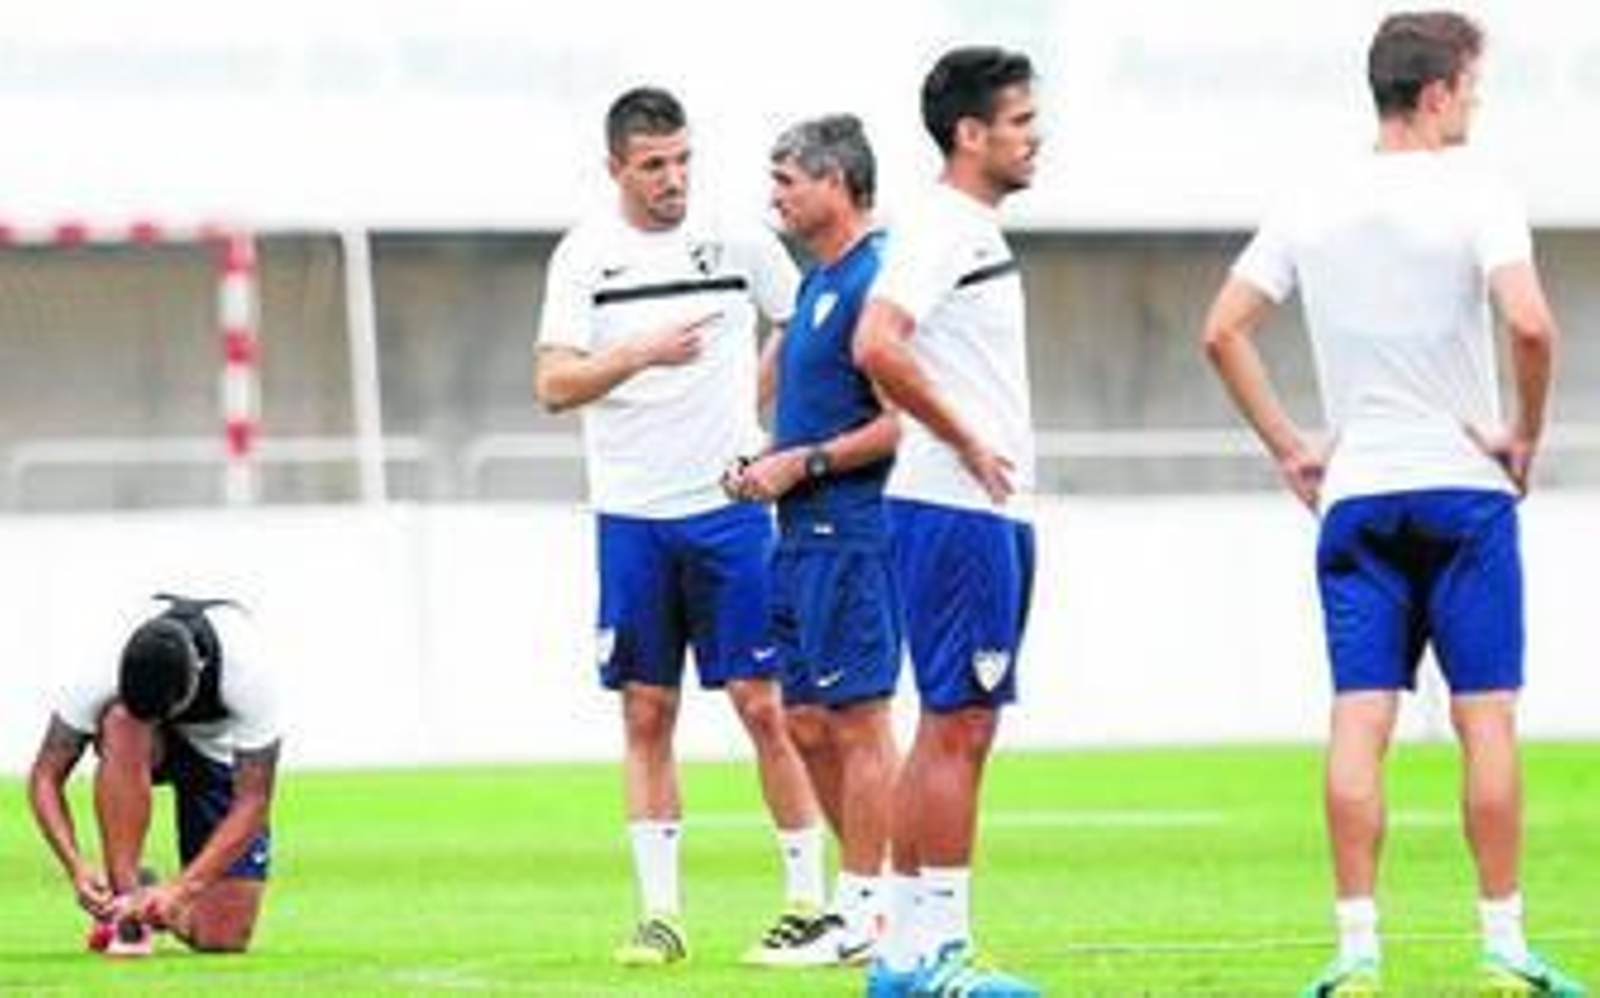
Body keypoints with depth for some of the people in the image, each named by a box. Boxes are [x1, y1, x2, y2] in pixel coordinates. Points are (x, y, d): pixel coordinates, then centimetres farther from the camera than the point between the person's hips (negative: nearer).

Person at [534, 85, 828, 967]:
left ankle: (808, 898, 3)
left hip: (730, 505, -1)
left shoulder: (737, 239, 0)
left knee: (764, 704, -4)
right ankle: (660, 912, 7)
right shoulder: (585, 254, 0)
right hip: (630, 517, 1)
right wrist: (640, 354, -23)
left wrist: (757, 409, 8)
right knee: (647, 713, 3)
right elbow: (554, 384, -9)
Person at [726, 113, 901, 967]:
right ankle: (869, 891, 18)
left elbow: (903, 420, -19)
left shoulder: (873, 280, -14)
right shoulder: (818, 282, 18)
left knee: (856, 720, -6)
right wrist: (769, 462, 9)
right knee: (808, 724, 11)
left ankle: (864, 916, -2)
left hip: (851, 533, -10)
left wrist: (803, 464, -16)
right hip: (804, 534, 10)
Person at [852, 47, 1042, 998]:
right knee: (955, 725, -9)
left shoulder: (981, 233, 17)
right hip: (956, 511, -10)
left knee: (957, 730, 10)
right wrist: (966, 444, -19)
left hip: (995, 510, 10)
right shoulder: (936, 230, -13)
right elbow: (877, 347, -27)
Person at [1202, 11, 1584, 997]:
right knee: (1486, 719, 1)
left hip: (1354, 497, 4)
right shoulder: (1473, 195, -8)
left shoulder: (1315, 206, 7)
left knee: (1359, 723, 0)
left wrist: (1290, 447, 11)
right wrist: (1527, 434, -7)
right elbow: (1530, 324, -22)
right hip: (1463, 487, -4)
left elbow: (1224, 332, 6)